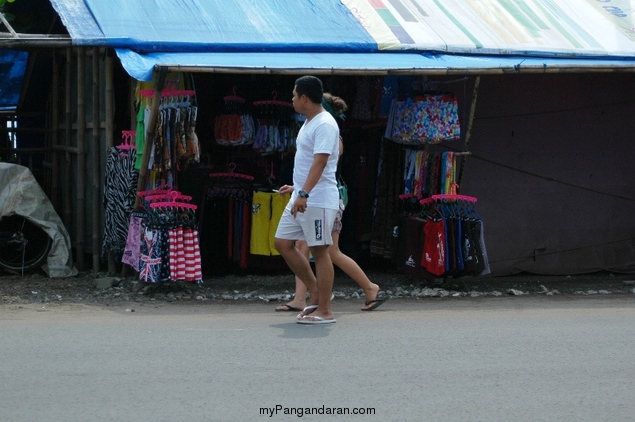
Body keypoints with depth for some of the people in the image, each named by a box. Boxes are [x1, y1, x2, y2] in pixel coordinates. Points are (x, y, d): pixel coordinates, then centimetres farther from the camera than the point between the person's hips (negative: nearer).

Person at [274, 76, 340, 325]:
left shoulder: (325, 125, -16)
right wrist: (297, 187, 28)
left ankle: (324, 311, 1)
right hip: (301, 198, 10)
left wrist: (304, 193, -34)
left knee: (319, 251, -5)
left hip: (318, 200, -10)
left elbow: (320, 162, -26)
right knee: (282, 243, 10)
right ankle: (315, 292, 18)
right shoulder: (309, 123, 16)